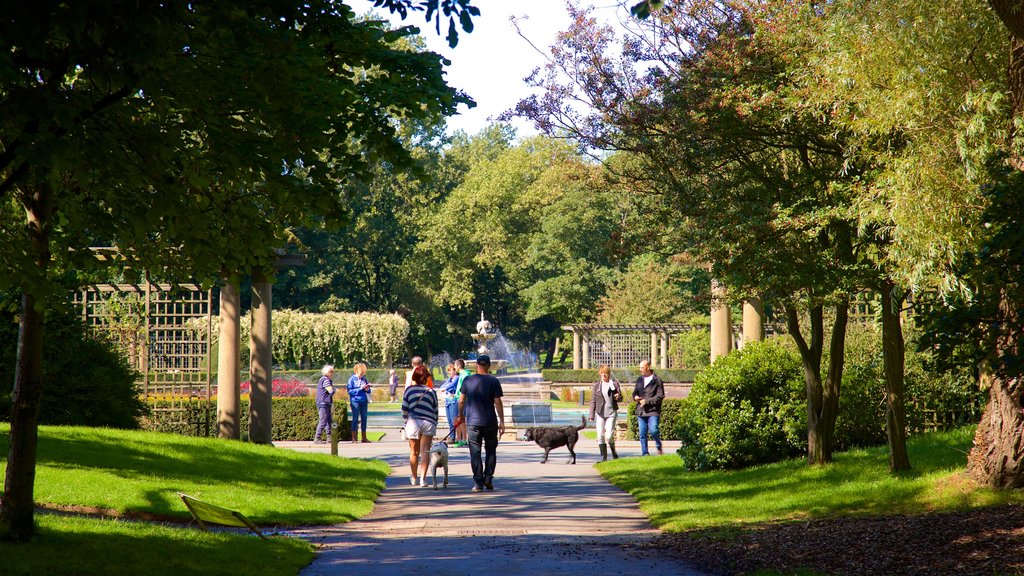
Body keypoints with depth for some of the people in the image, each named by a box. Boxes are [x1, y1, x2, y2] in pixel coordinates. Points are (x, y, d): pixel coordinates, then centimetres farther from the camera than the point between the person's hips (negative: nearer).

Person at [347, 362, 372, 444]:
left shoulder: (364, 379, 11)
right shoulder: (352, 379, -5)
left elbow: (368, 390, 17)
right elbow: (350, 391, -11)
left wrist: (367, 389, -7)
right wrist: (360, 389, -18)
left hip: (364, 401, 5)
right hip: (355, 401, -5)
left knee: (364, 419, 8)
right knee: (355, 419, -3)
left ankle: (364, 438, 14)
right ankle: (354, 438, 0)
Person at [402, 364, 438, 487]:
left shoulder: (409, 390, 3)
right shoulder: (431, 392, 3)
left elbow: (404, 409, 4)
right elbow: (435, 410, 7)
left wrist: (406, 421, 18)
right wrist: (434, 423, 20)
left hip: (413, 422, 1)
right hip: (428, 423, -1)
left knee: (414, 451, 13)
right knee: (425, 451, 0)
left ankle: (414, 478, 25)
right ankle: (423, 478, -8)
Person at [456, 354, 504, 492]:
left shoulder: (468, 380, 1)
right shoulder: (493, 381, -4)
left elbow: (462, 400, 4)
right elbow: (498, 402, -6)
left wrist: (460, 415, 20)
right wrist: (502, 422, -2)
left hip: (472, 421, 1)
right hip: (490, 421, 0)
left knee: (475, 452, 3)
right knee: (491, 451, 14)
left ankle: (478, 483, -1)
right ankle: (488, 477, 2)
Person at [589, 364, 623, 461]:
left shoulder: (614, 384, 4)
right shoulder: (597, 386, 8)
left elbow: (621, 398, 11)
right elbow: (593, 401, 9)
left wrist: (618, 397, -14)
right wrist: (592, 415, 2)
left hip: (611, 413, -2)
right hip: (600, 413, 2)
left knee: (609, 435, -11)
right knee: (600, 436, -3)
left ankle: (613, 452, 15)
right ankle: (603, 457, 5)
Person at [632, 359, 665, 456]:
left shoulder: (657, 380, -4)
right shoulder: (639, 380, 15)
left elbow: (660, 396, -8)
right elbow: (635, 392, 26)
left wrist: (647, 401, -15)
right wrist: (635, 397, 1)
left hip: (653, 411, -6)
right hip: (641, 411, 6)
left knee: (653, 430, -16)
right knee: (642, 434, 4)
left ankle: (659, 447, 9)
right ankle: (645, 453, 11)